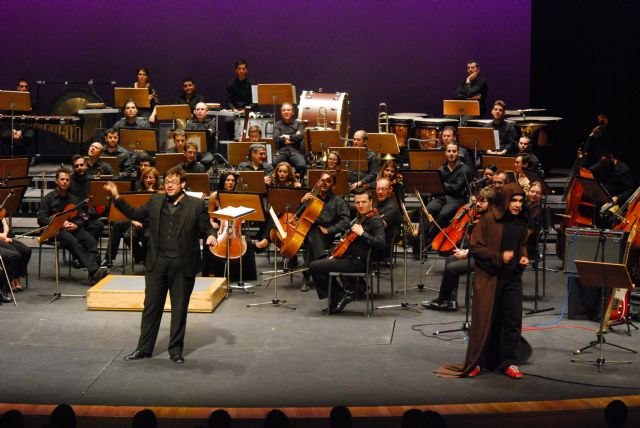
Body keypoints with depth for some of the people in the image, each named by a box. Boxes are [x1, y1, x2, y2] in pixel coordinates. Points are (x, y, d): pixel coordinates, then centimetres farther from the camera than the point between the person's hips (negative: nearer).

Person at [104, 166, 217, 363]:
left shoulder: (196, 205, -2)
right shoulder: (155, 201, 8)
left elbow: (206, 228, 0)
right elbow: (135, 214, 14)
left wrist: (211, 236, -22)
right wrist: (117, 197, 7)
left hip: (183, 264, -3)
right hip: (157, 262, 3)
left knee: (179, 308, 6)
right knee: (151, 306, 8)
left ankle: (176, 350, 17)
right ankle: (144, 348, 16)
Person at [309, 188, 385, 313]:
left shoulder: (375, 220, -14)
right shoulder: (360, 217, 14)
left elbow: (380, 244, -27)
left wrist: (362, 233, -26)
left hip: (359, 262, -10)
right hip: (350, 257, 10)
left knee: (314, 267, -12)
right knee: (316, 264, 19)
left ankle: (341, 295, -4)